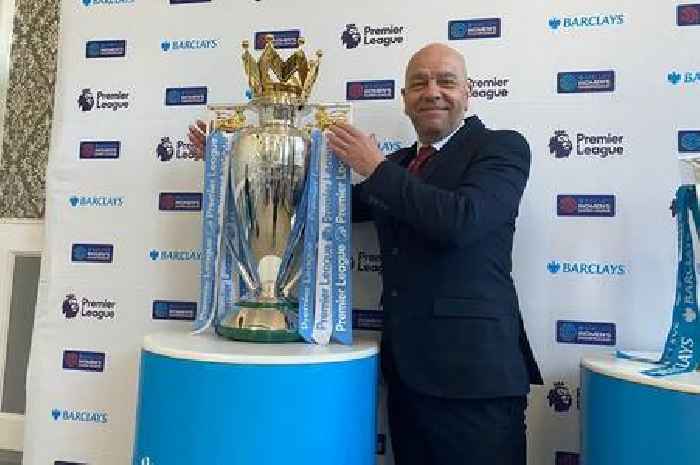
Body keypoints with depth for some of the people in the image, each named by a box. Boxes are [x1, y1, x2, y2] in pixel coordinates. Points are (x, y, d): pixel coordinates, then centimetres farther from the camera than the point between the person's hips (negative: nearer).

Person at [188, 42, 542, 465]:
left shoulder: (503, 148, -3)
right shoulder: (398, 166, 15)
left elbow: (460, 221, -20)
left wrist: (377, 168, -12)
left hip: (473, 370, -6)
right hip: (406, 369, 6)